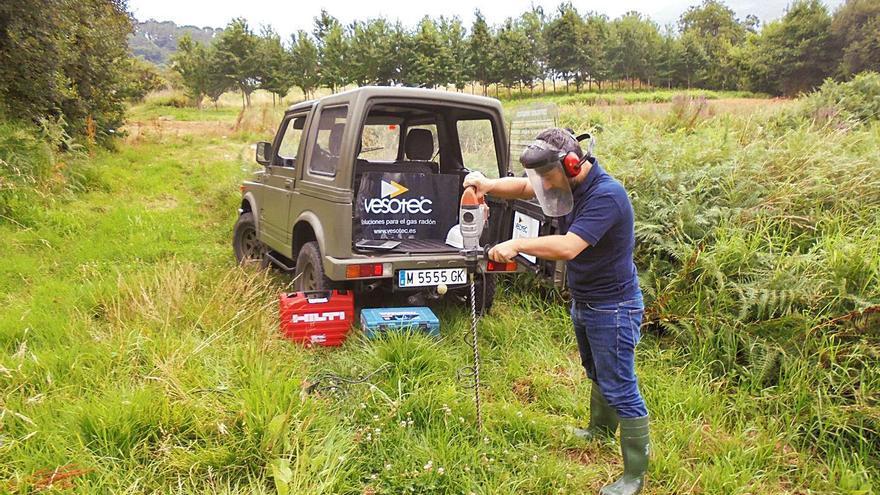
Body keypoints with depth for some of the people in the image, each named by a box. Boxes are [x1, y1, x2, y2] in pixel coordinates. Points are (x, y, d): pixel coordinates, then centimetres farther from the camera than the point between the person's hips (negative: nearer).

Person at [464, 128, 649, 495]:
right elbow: (523, 187, 3)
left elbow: (568, 247, -36)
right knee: (597, 373, 27)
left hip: (613, 308, -9)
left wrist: (517, 245, -29)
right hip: (582, 302, 9)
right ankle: (600, 430, 50)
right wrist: (489, 186, -17)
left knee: (620, 390, -1)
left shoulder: (606, 195, -29)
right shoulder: (570, 184, -1)